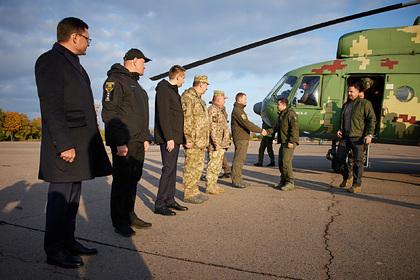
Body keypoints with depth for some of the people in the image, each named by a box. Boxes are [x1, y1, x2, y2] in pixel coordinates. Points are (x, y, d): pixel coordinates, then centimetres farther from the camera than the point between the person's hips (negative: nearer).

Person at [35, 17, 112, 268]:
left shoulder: (74, 64, 20)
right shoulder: (50, 61, -8)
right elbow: (51, 107, -16)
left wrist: (88, 142, 17)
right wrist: (64, 145, -21)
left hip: (81, 143, 9)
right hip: (66, 144, -9)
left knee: (73, 196, 14)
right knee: (61, 197, -1)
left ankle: (68, 242, 25)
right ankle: (54, 251, 11)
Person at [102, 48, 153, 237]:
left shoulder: (135, 84, 23)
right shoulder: (115, 80, -7)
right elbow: (109, 113, -17)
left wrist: (145, 137, 18)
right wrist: (119, 142, -22)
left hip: (138, 143, 9)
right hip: (123, 143, -9)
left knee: (133, 179, 13)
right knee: (122, 180, -2)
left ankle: (130, 216, 25)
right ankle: (119, 223, 9)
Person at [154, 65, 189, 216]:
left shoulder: (173, 91, 20)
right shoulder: (163, 89, -10)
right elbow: (163, 115, -18)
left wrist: (178, 137, 14)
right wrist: (169, 138, -22)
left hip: (175, 137, 9)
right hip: (168, 137, -9)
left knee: (172, 169, 11)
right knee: (168, 169, -8)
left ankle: (170, 200, 19)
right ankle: (159, 204, -2)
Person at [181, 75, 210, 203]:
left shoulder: (199, 98, 20)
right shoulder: (188, 96, -12)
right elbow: (185, 118, -20)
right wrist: (188, 138, -23)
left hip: (201, 140, 10)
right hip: (193, 140, -10)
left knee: (198, 166, 14)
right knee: (191, 167, -4)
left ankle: (194, 191, 23)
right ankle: (188, 194, 4)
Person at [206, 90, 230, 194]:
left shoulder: (220, 110, 19)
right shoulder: (212, 110, -13)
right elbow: (212, 128, -20)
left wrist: (225, 142, 21)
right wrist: (216, 143, -22)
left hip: (221, 144, 10)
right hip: (215, 144, -10)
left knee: (218, 165, 13)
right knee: (213, 165, -6)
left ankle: (214, 184, 21)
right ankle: (209, 186, 0)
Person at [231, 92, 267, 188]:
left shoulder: (239, 110, 20)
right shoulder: (237, 111, -15)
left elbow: (246, 123, 19)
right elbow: (247, 124, -21)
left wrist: (260, 129, 16)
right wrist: (260, 130, -17)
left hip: (242, 138, 11)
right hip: (241, 138, -11)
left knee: (239, 159, 13)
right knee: (239, 159, -9)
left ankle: (237, 179, 20)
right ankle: (236, 180, -6)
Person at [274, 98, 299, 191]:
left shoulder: (290, 113, -11)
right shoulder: (281, 115, 21)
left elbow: (294, 128, -19)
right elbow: (277, 128, 23)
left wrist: (291, 141, -23)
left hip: (289, 142, -10)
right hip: (283, 142, 10)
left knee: (286, 161, -13)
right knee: (281, 162, 10)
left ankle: (290, 182, -7)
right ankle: (283, 181, 18)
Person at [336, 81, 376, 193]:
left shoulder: (365, 103, -1)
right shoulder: (346, 105, 19)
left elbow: (372, 119, -5)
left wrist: (369, 134, -14)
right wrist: (339, 130, 12)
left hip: (358, 137, -6)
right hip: (345, 136, 7)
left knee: (357, 161, -3)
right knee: (340, 157, 5)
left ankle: (357, 185, 4)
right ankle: (345, 177, 27)